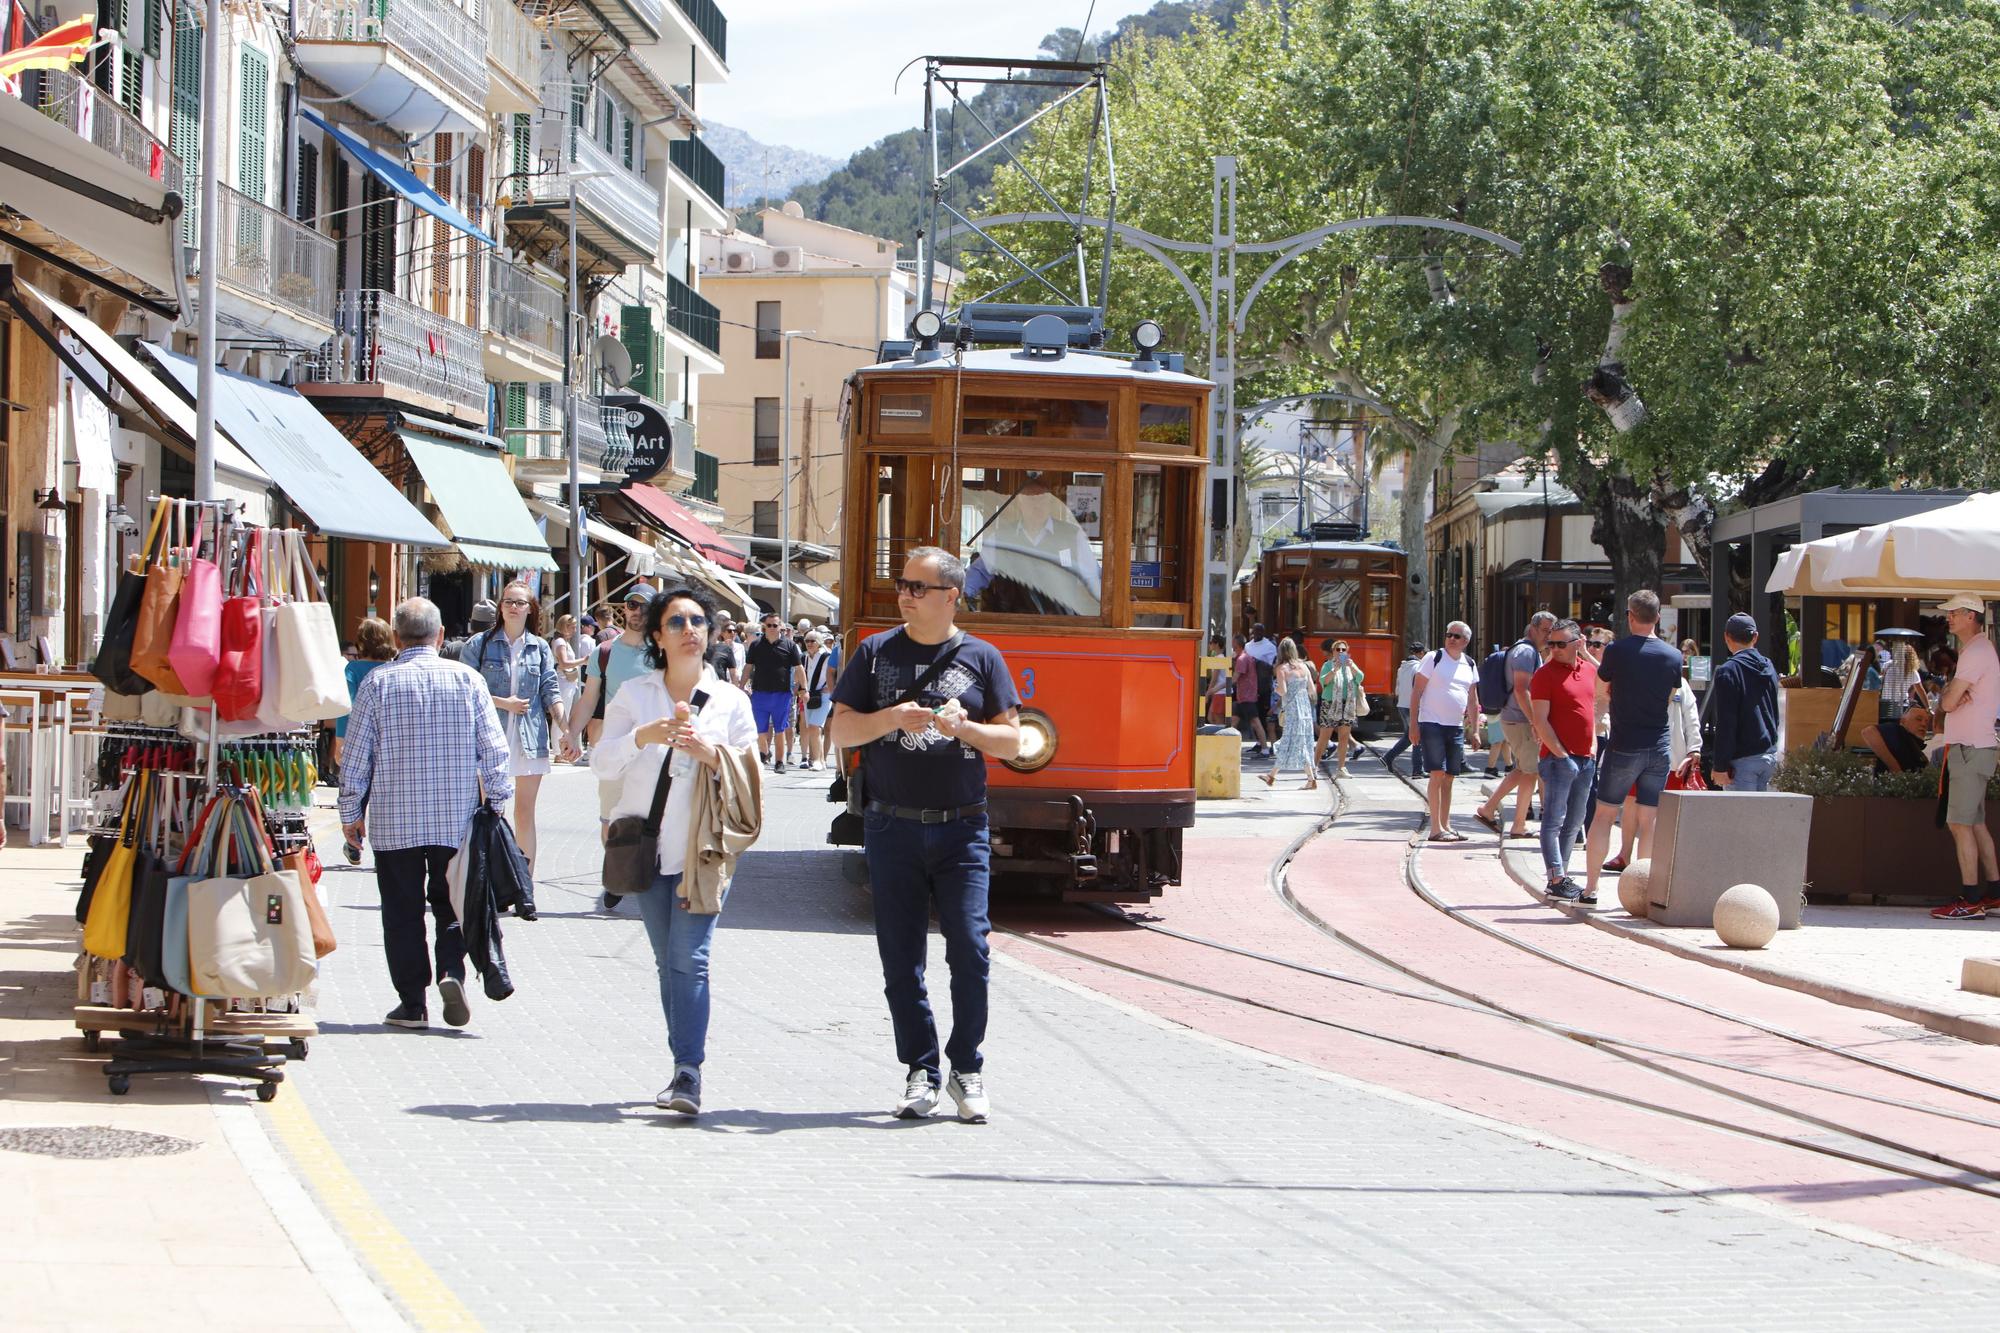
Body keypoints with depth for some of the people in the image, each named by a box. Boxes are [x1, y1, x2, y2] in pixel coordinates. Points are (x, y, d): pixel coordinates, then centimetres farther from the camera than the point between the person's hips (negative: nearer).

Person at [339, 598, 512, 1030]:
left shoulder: (378, 682, -2)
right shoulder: (467, 678, 0)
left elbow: (355, 755, 0)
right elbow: (494, 749, 0)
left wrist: (351, 814, 10)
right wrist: (497, 801, 11)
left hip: (394, 821, -1)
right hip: (457, 819, 1)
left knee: (403, 912, 6)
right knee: (452, 904, 13)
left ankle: (412, 1003, 5)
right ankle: (450, 970, -10)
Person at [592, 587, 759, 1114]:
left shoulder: (730, 700, 5)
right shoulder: (634, 694, 7)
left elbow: (749, 776, 3)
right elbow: (602, 765, 0)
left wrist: (712, 753, -16)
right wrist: (641, 737, -18)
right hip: (648, 847, 3)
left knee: (689, 958, -14)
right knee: (667, 962, 8)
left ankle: (688, 1071, -18)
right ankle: (685, 1066, 15)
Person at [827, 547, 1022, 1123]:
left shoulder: (981, 658, 5)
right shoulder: (877, 652, 7)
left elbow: (1011, 741, 4)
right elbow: (840, 729, 4)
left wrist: (963, 727, -14)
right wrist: (889, 719, -13)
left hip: (961, 829, -1)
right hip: (893, 828, 1)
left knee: (969, 951, -7)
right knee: (901, 958, 3)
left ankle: (967, 1070, 6)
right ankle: (920, 1071, 12)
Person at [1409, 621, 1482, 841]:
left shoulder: (1470, 665, 11)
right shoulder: (1434, 659, -5)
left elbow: (1473, 700, 17)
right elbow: (1416, 692, -6)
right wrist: (1413, 725, -12)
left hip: (1456, 727, 6)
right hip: (1432, 724, -6)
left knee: (1448, 778, 10)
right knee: (1438, 775, -11)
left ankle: (1445, 825, 16)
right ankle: (1436, 829, -11)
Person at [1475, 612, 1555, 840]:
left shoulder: (1532, 652, 18)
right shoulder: (1526, 652, -16)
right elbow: (1520, 690, -24)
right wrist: (1535, 723, -26)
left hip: (1511, 719, 10)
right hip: (1520, 721, -10)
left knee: (1523, 770, 18)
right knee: (1531, 772, -2)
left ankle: (1487, 809, 18)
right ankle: (1519, 827, 4)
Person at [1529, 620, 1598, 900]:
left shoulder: (1589, 671, 12)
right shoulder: (1545, 674, -7)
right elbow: (1540, 721, -12)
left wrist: (1593, 746, 13)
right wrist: (1561, 754, -17)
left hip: (1585, 758, 7)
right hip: (1558, 758, -7)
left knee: (1574, 822, 11)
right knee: (1554, 821, -7)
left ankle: (1563, 875, 17)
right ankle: (1556, 880, -9)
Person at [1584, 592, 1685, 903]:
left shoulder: (1618, 651, -10)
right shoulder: (1673, 655, 1)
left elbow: (1602, 681, 7)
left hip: (1624, 746, -3)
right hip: (1660, 746, 3)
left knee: (1603, 815, 5)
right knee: (1649, 821, 6)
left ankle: (1591, 886, 3)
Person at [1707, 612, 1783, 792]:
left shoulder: (1729, 671, -13)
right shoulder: (1769, 668, 11)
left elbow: (1725, 725, -15)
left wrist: (1720, 766, -13)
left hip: (1743, 758, -7)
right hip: (1769, 755, 7)